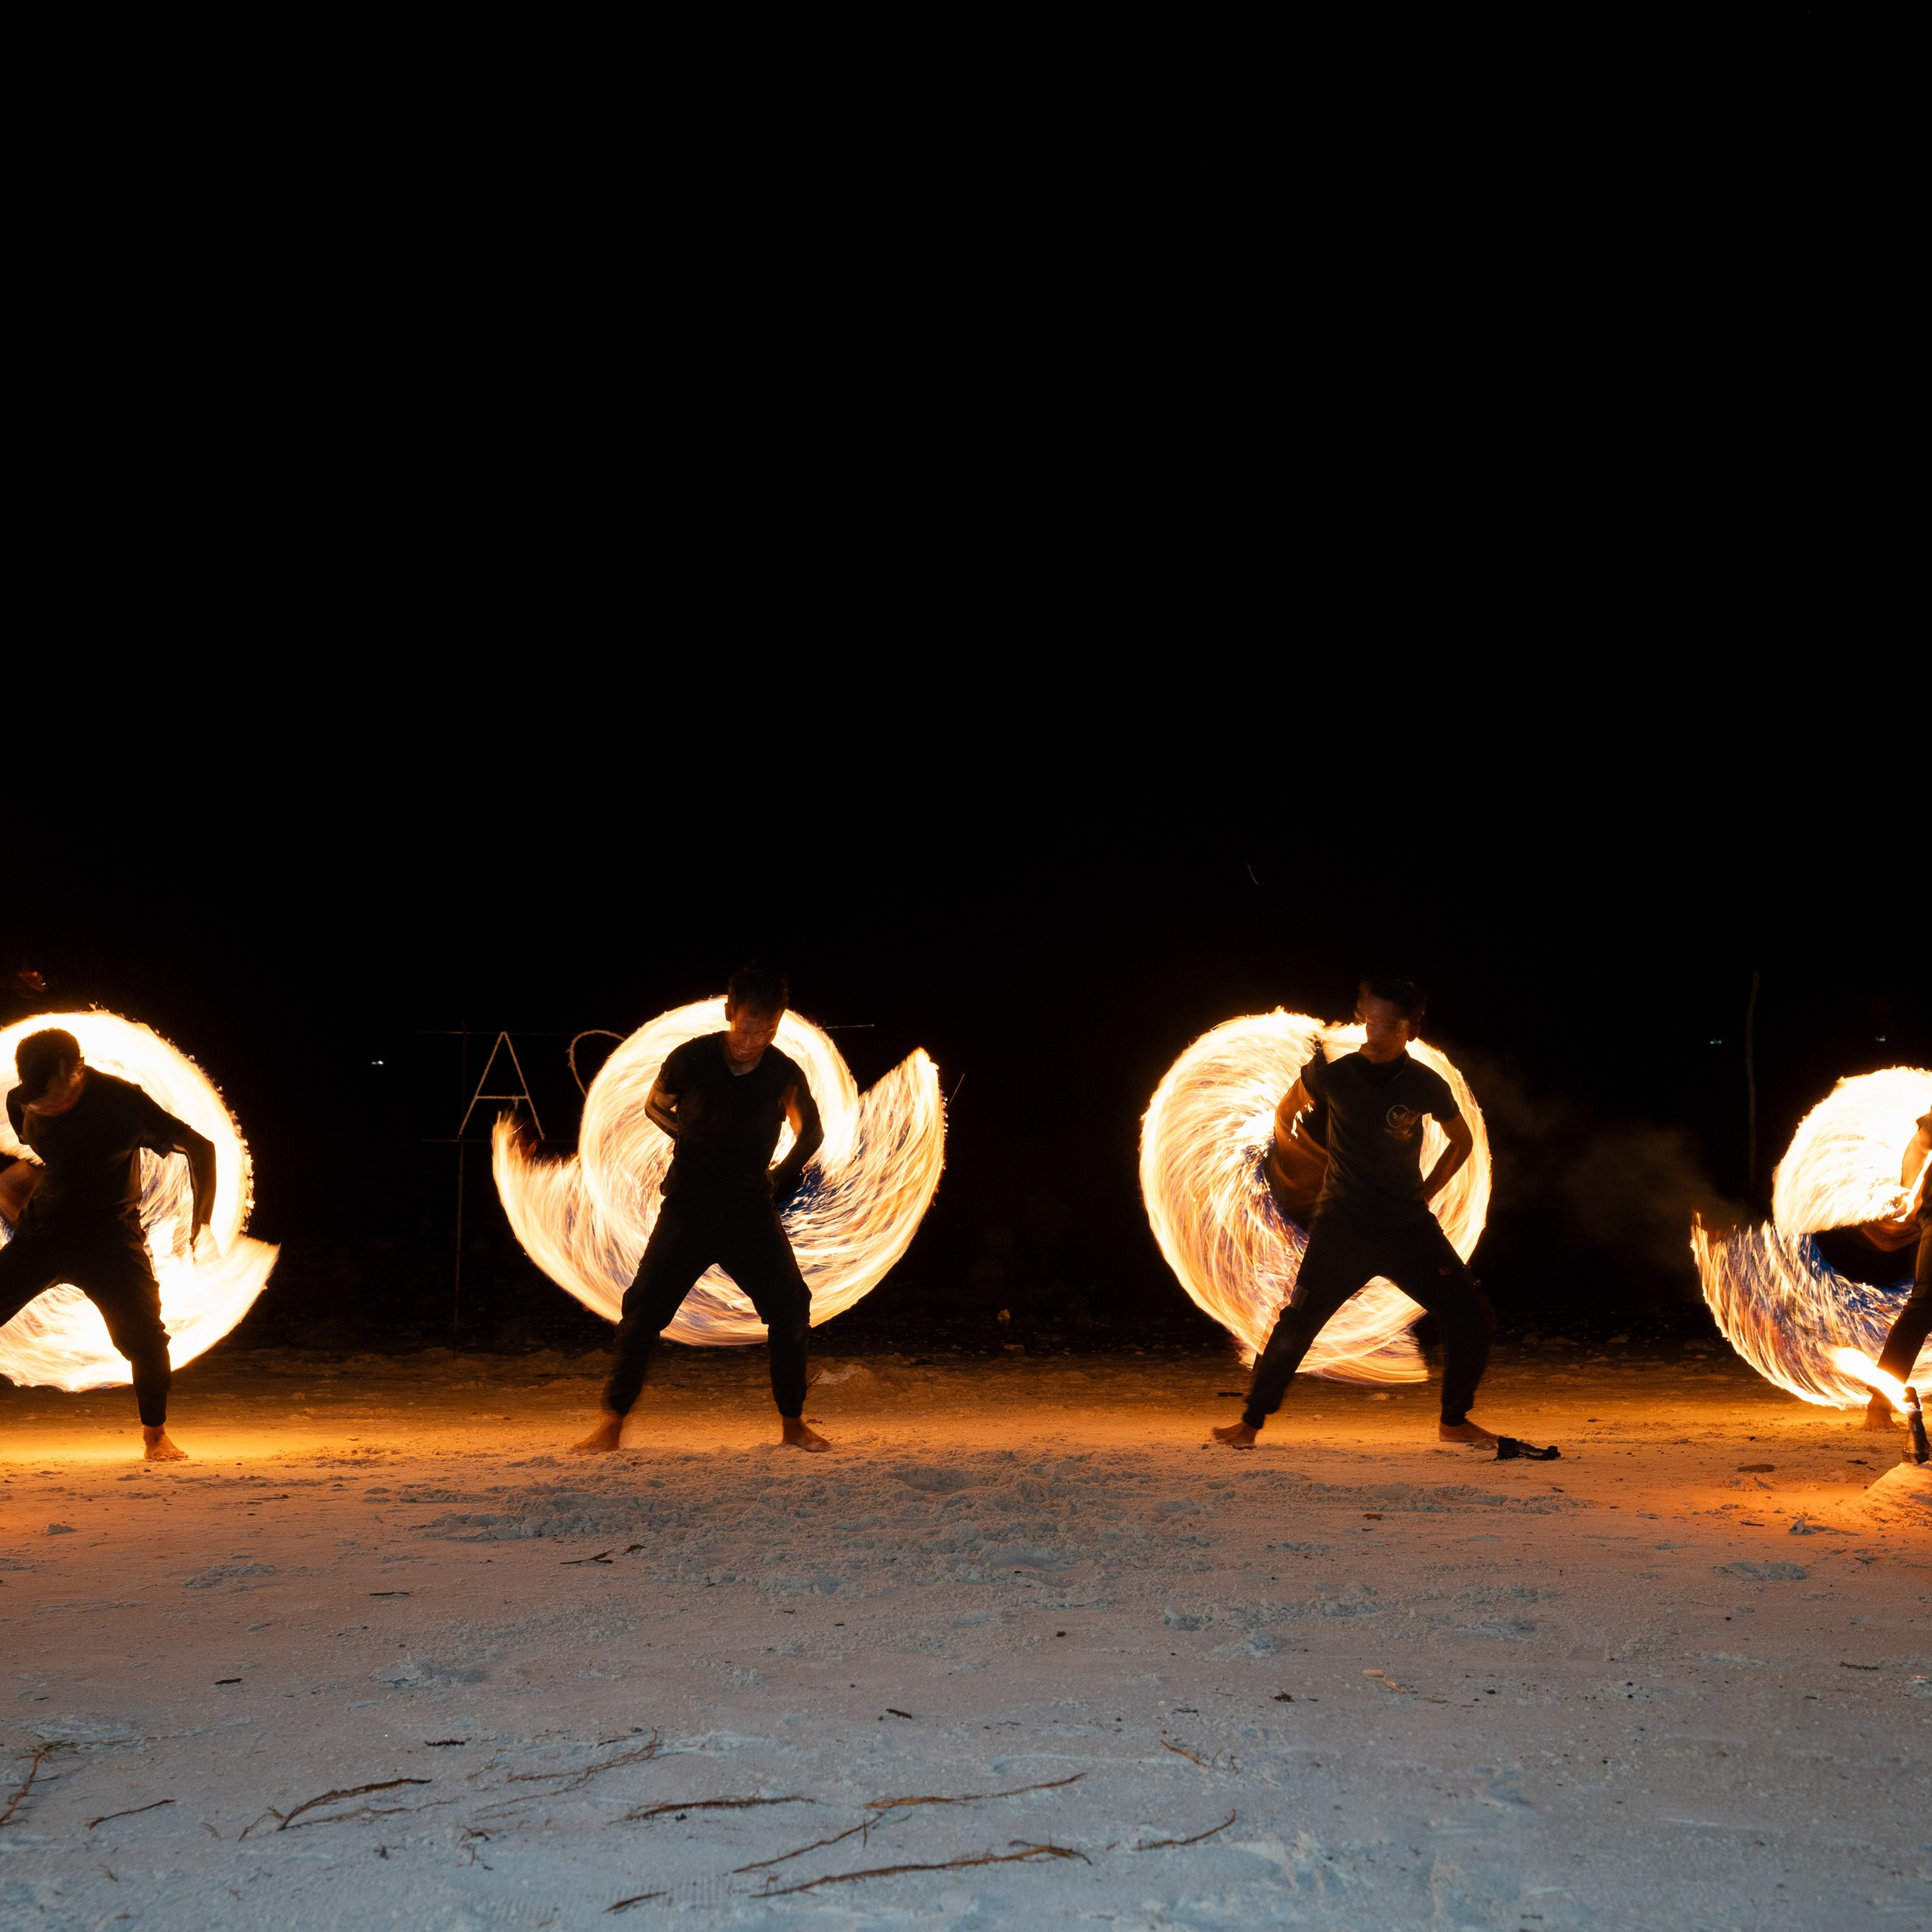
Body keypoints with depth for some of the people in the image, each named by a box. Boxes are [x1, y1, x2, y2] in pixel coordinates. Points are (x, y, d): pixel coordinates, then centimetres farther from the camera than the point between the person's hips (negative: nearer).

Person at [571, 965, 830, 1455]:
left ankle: (793, 1422, 12)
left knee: (790, 1308, -5)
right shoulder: (691, 1059, -12)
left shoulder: (785, 1074, -9)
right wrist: (689, 1134, -3)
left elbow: (811, 1133, 11)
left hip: (751, 1211, 1)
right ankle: (612, 1423, 5)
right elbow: (655, 1106, 9)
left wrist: (783, 1176, 4)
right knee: (644, 1308, -6)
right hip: (689, 1207, -1)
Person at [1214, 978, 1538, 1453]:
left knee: (1472, 1315, -4)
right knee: (1298, 1322, -9)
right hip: (1342, 1225, -2)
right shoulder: (1333, 1072, -7)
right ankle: (1251, 1421, 7)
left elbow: (1462, 1141, 13)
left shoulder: (1426, 1086, -5)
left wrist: (1426, 1193, 7)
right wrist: (1293, 1172, 12)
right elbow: (1286, 1111, 13)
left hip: (1409, 1226, 2)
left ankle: (1455, 1422, 16)